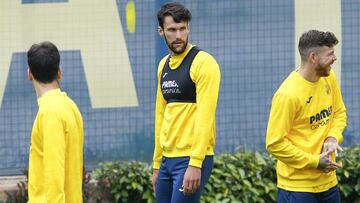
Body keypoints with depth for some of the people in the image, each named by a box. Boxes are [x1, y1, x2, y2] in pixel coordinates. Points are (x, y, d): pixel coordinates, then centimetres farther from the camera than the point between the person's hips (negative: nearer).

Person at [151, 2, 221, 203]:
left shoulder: (203, 63, -10)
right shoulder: (164, 65, 14)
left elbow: (205, 117, -17)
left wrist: (195, 164, -23)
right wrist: (157, 163, 17)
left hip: (192, 160, -8)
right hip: (168, 159, 8)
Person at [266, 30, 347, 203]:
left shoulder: (329, 78, 2)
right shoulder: (288, 94, -21)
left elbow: (339, 112, 18)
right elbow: (275, 144, -19)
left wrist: (333, 138, -3)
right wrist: (314, 162, -15)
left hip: (328, 181, 7)